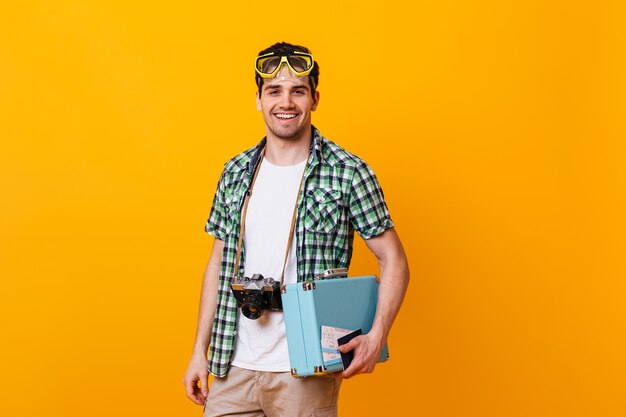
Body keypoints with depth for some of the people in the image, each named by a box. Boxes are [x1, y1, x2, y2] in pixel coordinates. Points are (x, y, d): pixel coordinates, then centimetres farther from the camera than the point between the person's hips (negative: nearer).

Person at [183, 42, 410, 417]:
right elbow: (218, 264, 13)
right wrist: (200, 351, 11)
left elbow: (394, 261, -3)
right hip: (233, 366, 4)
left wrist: (377, 337, -16)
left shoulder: (348, 173, -6)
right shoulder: (236, 173, 7)